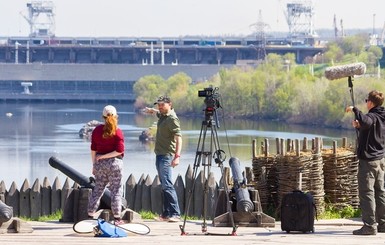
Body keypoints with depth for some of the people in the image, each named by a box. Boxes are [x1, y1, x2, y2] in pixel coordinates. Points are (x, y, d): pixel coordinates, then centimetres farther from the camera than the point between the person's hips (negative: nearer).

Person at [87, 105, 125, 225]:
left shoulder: (97, 130, 3)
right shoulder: (118, 132, -9)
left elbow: (93, 149, 6)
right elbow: (120, 150, -16)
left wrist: (94, 164, 12)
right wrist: (105, 156, -9)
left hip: (99, 164, 4)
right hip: (114, 163, -4)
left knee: (97, 189, 13)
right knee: (116, 190, 4)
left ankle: (90, 215, 13)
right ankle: (117, 217, 3)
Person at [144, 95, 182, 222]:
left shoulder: (172, 119, -14)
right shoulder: (162, 115, 14)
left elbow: (178, 137, -23)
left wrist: (177, 156, -31)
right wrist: (151, 110, 55)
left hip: (167, 156, -10)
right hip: (159, 154, 10)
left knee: (167, 185, -16)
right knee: (164, 185, 9)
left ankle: (175, 214, -19)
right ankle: (166, 214, 11)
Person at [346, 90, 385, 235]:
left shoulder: (373, 117, -15)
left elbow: (365, 121, -40)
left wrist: (354, 109, -27)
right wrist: (359, 126, 15)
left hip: (368, 160, -9)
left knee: (366, 192, -8)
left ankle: (370, 226, -12)